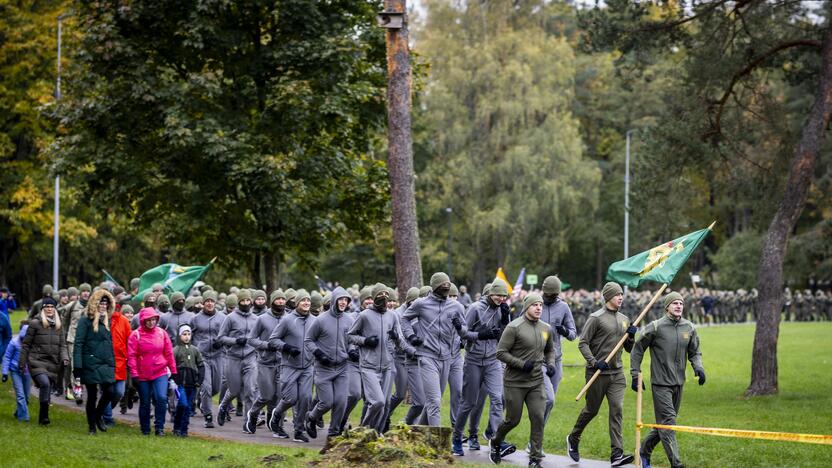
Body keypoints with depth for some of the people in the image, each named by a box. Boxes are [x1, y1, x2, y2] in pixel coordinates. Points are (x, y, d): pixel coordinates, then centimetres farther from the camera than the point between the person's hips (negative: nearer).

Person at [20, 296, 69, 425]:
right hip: (37, 361, -5)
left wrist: (64, 358, -7)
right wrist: (22, 364, 1)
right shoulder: (35, 324, -2)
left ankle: (42, 418, 14)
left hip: (53, 364, 5)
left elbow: (62, 345, 13)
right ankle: (44, 414, -19)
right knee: (45, 383, -26)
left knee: (48, 391, 3)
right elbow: (26, 345, 2)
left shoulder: (58, 326, 12)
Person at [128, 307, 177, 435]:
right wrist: (134, 374, -11)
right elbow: (131, 356, -6)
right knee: (145, 403, 9)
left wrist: (173, 371, 7)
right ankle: (145, 429, 24)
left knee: (161, 398, -17)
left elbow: (169, 353, 7)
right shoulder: (136, 335, -5)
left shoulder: (162, 333, 3)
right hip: (142, 375, -1)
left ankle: (159, 427, -5)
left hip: (160, 373, 1)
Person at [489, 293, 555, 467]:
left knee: (538, 418, -6)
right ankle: (495, 443, 35)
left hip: (537, 382, 4)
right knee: (513, 420, 6)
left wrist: (550, 363, 4)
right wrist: (522, 364, -19)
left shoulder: (546, 329, 7)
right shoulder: (514, 327, -12)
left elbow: (550, 350, 25)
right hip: (515, 383, -4)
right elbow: (501, 352, -12)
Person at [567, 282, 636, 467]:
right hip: (597, 373, -5)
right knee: (591, 410, 7)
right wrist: (594, 362, -20)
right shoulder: (596, 317, -7)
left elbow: (629, 349, 17)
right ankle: (573, 439, 32)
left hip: (617, 374, 5)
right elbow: (583, 343, -9)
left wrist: (631, 336, -3)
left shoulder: (624, 320, 13)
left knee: (617, 410, -7)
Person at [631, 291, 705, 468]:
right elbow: (637, 350, 0)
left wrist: (698, 367, -4)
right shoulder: (655, 327, -8)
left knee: (664, 423, 13)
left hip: (678, 384, 6)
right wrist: (636, 375, -3)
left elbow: (694, 352, 17)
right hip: (660, 384, -6)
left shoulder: (689, 328, 6)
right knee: (668, 422, -11)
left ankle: (644, 450, 34)